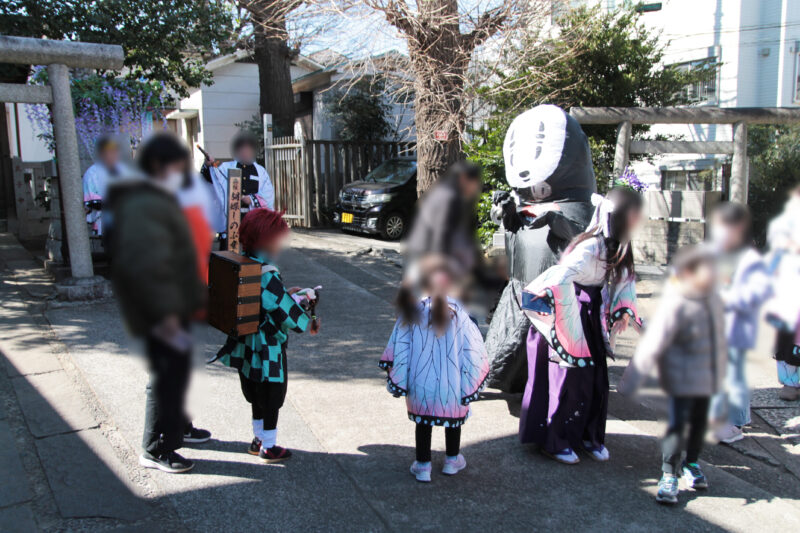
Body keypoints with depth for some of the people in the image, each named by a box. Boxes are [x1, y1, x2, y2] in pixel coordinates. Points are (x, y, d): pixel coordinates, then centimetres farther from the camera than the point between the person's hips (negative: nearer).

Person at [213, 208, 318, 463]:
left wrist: (287, 294, 10)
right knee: (271, 396, 10)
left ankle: (258, 439, 38)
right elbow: (286, 312, -22)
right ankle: (269, 447, 25)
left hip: (246, 347, 8)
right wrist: (308, 322, -7)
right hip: (268, 350, -8)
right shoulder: (267, 276, -26)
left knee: (257, 395, 23)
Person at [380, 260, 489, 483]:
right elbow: (471, 347, -9)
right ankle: (452, 461, 38)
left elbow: (399, 346, -5)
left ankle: (423, 466, 25)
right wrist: (470, 380, 4)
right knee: (454, 416, 22)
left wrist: (398, 380, 4)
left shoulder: (412, 311, -10)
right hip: (451, 381, 0)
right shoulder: (457, 311, -14)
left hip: (420, 381, 1)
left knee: (423, 422, 17)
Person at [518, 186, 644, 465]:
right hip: (570, 318, -8)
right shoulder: (592, 246, -25)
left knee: (597, 378, 12)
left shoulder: (618, 247, 3)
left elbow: (626, 280, 12)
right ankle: (553, 441, 14)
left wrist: (624, 311, -1)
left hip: (593, 319, 8)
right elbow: (564, 275, -40)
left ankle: (590, 436, 28)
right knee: (567, 378, -1)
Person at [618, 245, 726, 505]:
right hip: (683, 378, -7)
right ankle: (669, 475, 12)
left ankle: (691, 463, 40)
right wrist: (630, 381, -29)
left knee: (699, 422, 18)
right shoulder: (674, 306, -25)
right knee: (678, 425, -4)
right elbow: (652, 346, -27)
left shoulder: (712, 297, 0)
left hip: (707, 377, 7)